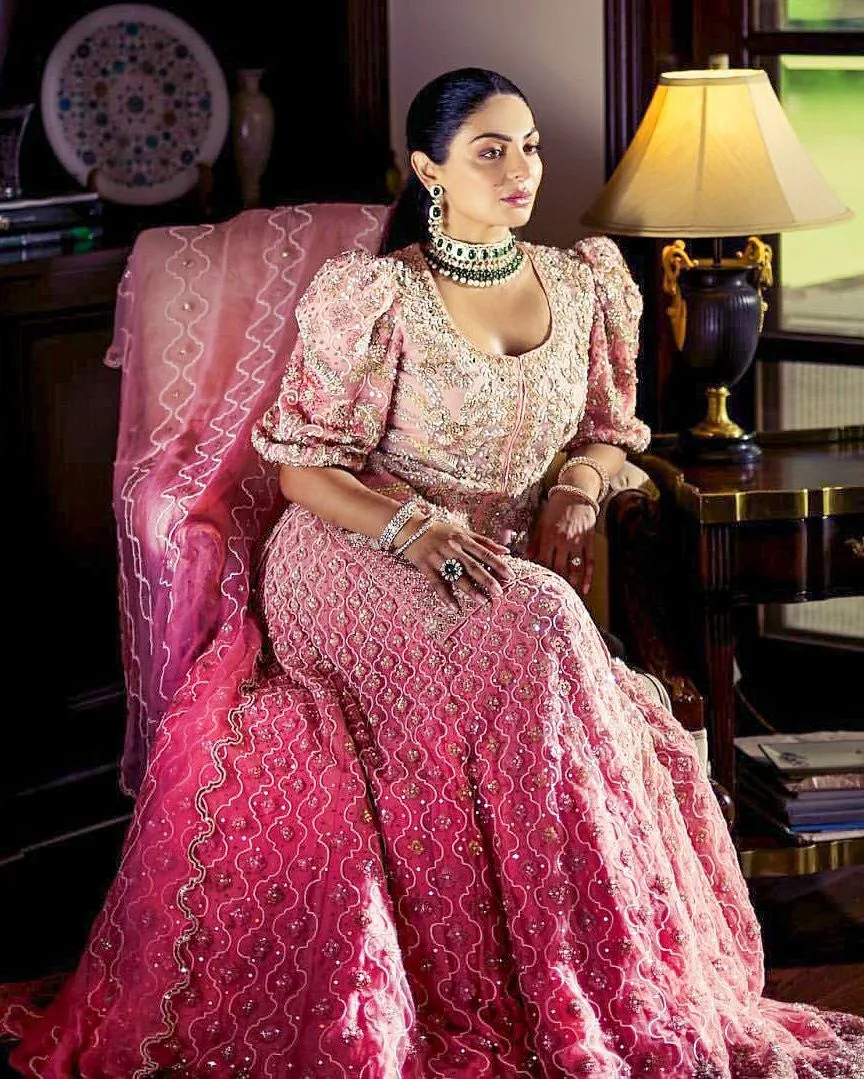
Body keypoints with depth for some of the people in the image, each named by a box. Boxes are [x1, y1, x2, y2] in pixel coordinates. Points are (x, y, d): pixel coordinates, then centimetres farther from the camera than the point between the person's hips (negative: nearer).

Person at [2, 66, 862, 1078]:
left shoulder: (587, 283, 11)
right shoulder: (371, 296, -4)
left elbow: (607, 428, 21)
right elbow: (302, 464, -4)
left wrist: (577, 490, -2)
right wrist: (414, 528, -21)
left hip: (501, 569, 5)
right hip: (350, 556, -4)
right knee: (535, 627, -35)